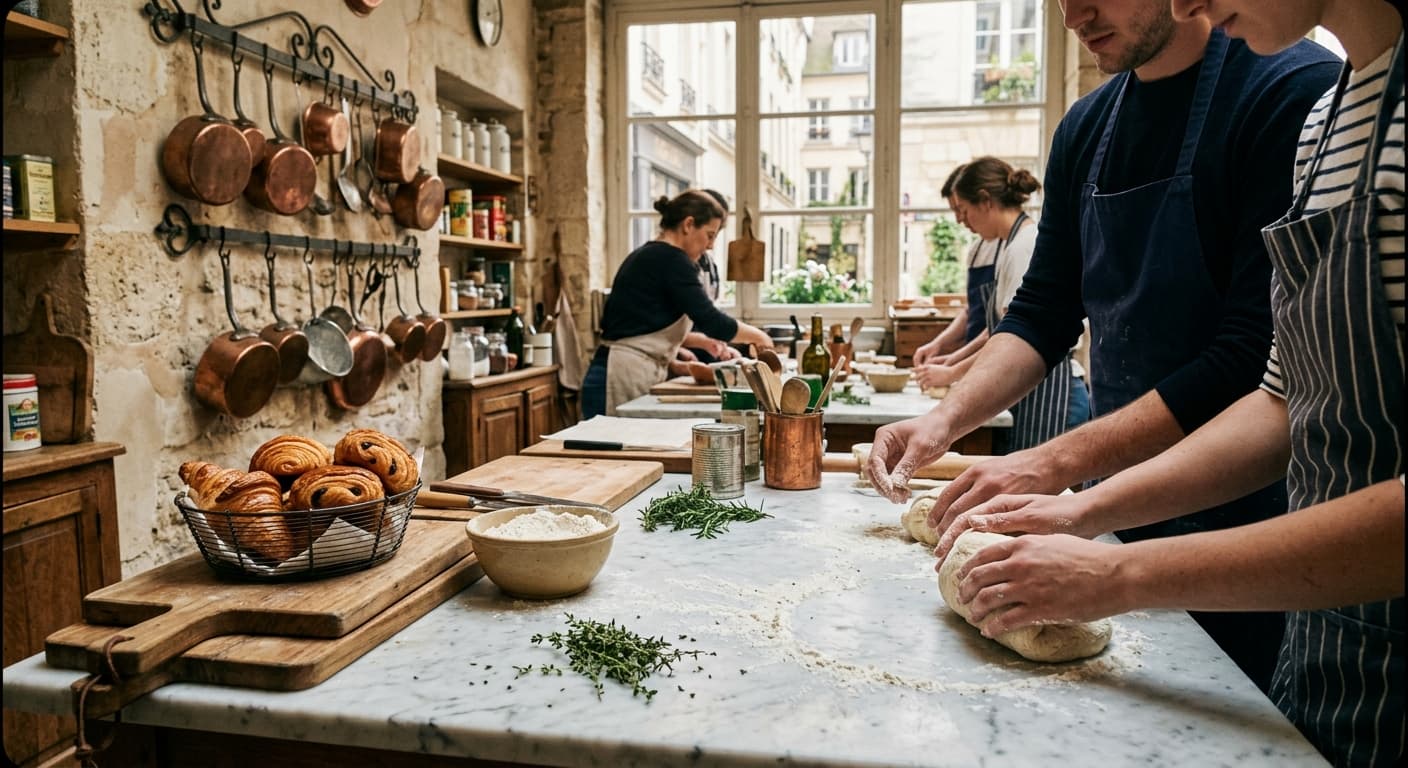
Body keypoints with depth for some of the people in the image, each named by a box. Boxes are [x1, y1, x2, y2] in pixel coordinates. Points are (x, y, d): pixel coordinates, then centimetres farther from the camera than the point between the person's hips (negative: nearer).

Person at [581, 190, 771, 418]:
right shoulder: (672, 260, -11)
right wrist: (756, 335, 3)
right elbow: (710, 320, -13)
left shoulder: (646, 255, 17)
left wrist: (707, 342, 22)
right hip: (626, 377, -10)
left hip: (626, 373, 10)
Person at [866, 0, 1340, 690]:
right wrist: (947, 419, -7)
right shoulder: (1086, 128, 7)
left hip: (1242, 518, -6)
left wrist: (1057, 463, -25)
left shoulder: (1298, 91, -15)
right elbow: (1044, 313, 8)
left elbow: (1256, 356, -22)